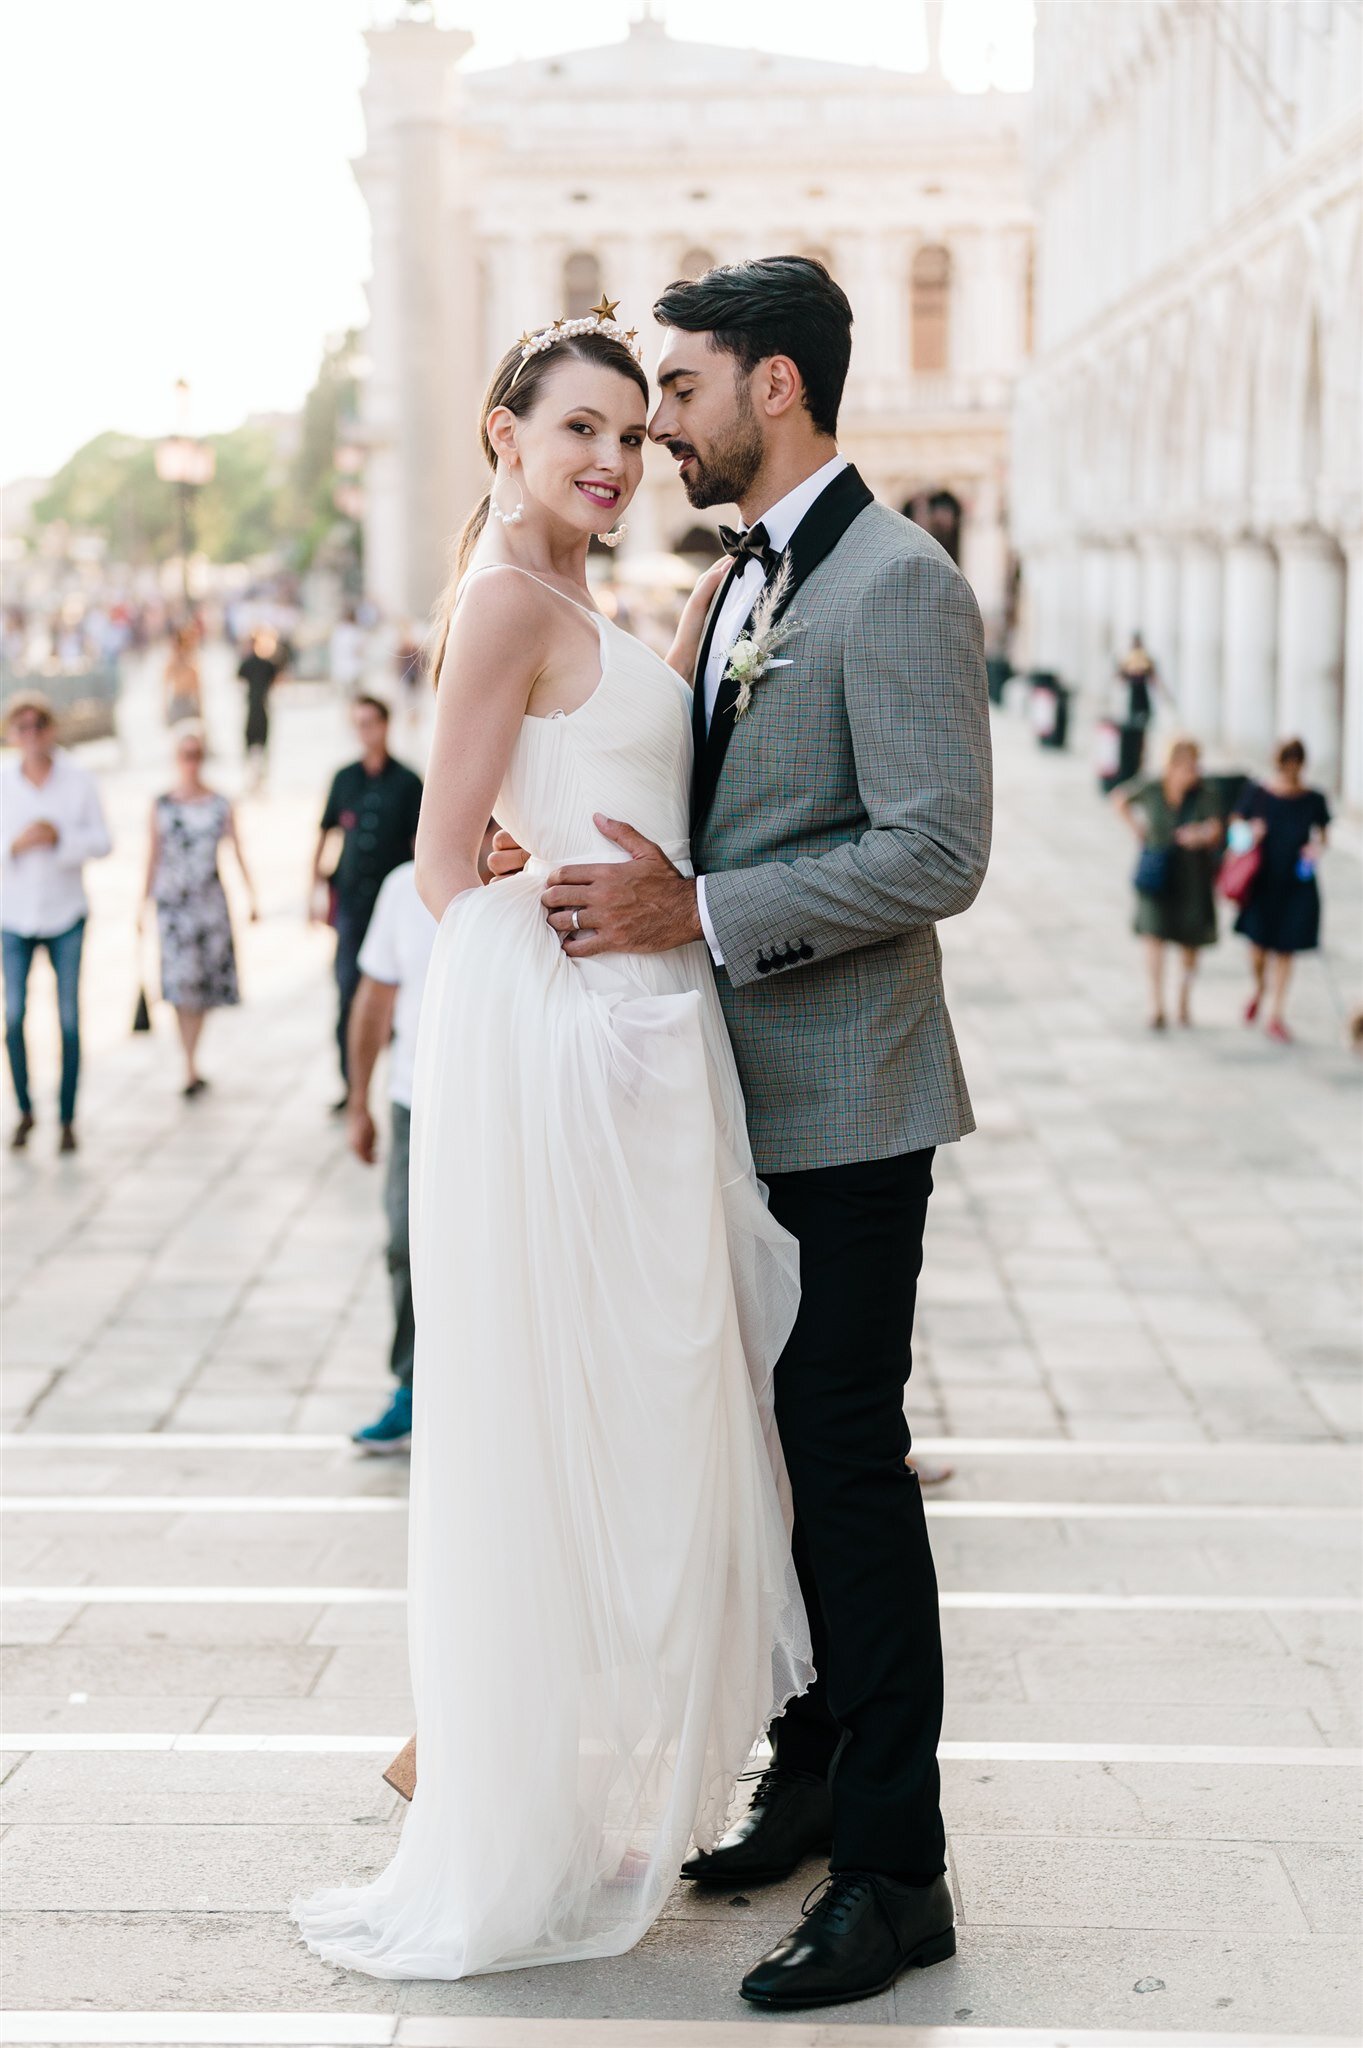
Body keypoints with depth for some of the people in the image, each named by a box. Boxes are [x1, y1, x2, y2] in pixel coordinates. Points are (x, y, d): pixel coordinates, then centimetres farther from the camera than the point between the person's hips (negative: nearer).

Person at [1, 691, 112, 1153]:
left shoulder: (79, 782, -5)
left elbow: (102, 842, -4)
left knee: (69, 1018, -1)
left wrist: (59, 837, -20)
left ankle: (68, 1120, 11)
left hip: (66, 913, 0)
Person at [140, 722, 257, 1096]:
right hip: (173, 901, -1)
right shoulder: (162, 805, 3)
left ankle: (191, 1061, 21)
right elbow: (153, 855, 8)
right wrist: (144, 903, 8)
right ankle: (190, 1069, -13)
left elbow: (237, 851, 4)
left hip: (211, 901, 1)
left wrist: (251, 896, -2)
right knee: (181, 980, -12)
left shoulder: (220, 805, 3)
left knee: (206, 981, 5)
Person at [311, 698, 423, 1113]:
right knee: (348, 993, -2)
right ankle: (351, 1086, 2)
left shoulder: (407, 783, 1)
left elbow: (420, 844, 1)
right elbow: (325, 833, 15)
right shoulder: (345, 779, 9)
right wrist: (317, 884, 9)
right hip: (352, 902, 2)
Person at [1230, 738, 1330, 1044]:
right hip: (1262, 881, 0)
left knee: (1285, 951, 6)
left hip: (1297, 886, 0)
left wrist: (1318, 847, -11)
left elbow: (1322, 833, 10)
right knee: (1259, 946, 0)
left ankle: (1276, 1017, 19)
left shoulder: (1313, 800, -3)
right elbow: (1236, 825, 3)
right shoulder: (1256, 794, -5)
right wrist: (1249, 833, -18)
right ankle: (1260, 989, 37)